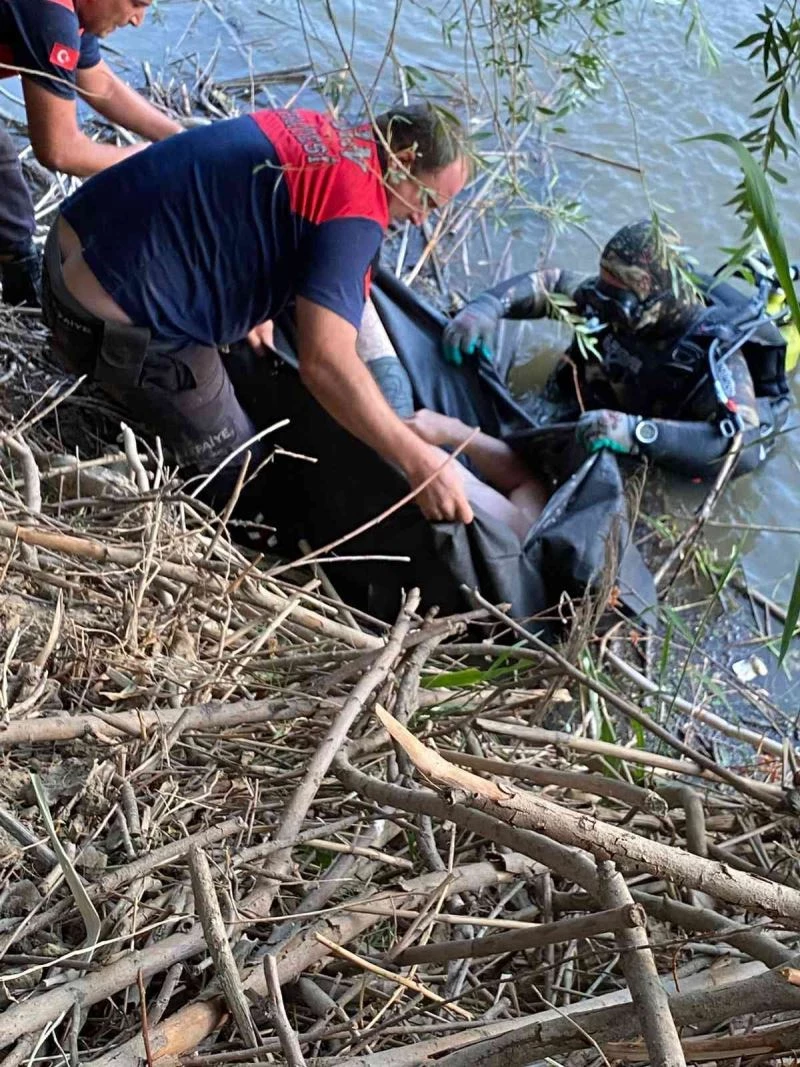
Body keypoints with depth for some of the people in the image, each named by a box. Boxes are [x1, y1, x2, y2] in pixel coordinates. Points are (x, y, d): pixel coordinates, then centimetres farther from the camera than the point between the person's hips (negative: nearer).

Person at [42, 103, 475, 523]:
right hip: (121, 327, -9)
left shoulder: (309, 129, 9)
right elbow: (326, 362, -28)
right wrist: (418, 461, -22)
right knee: (237, 474, 6)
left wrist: (249, 305, 24)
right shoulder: (354, 210, -18)